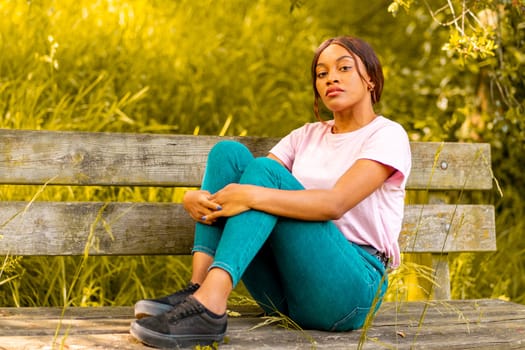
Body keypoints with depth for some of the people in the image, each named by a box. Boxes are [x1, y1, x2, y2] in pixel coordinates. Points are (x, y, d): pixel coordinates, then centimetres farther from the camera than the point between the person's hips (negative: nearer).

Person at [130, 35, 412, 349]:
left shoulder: (387, 135, 0)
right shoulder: (306, 136, 18)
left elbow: (335, 202, -19)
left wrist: (253, 196, -31)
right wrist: (195, 198, -16)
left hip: (351, 287, -5)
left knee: (266, 170, -25)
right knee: (229, 152, -9)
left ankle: (210, 304, -43)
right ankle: (199, 288, -24)